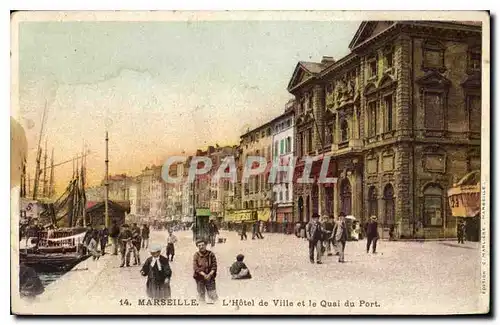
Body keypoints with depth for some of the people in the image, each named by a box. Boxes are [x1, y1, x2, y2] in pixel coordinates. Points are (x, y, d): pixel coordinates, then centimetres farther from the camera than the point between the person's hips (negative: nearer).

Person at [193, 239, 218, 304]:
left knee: (213, 295, -3)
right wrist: (204, 275, -18)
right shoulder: (196, 255, -1)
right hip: (200, 278, 0)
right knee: (201, 294, 8)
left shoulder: (211, 254, 1)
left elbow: (214, 266, -1)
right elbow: (195, 268, -8)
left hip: (210, 278, 0)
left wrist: (210, 274, -16)